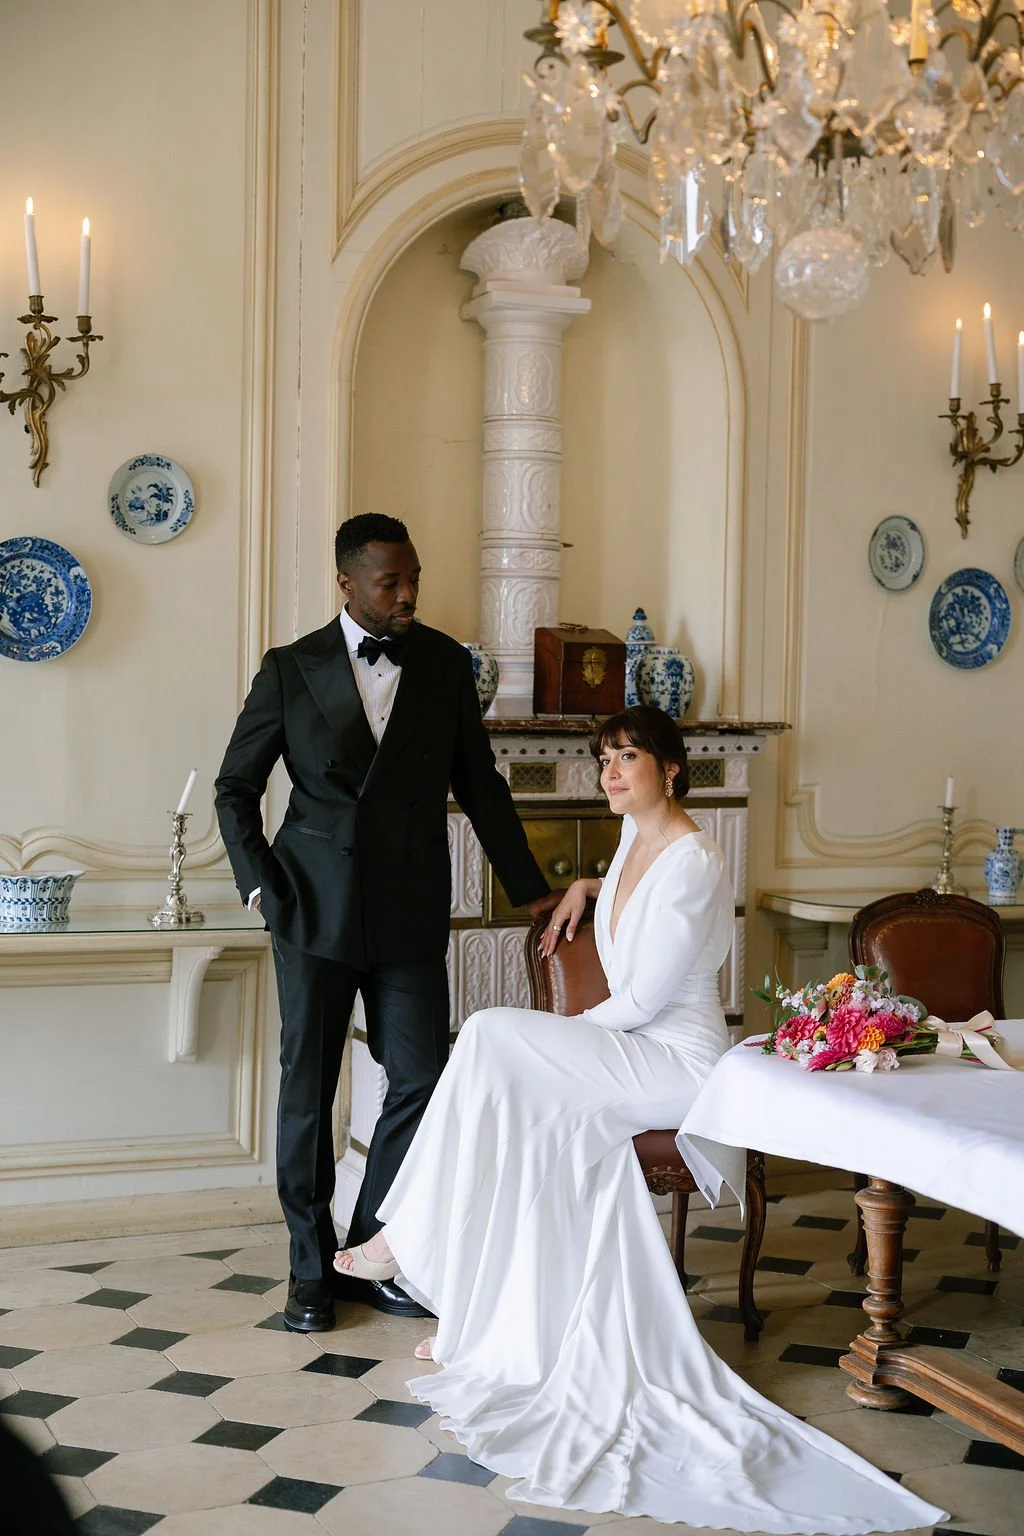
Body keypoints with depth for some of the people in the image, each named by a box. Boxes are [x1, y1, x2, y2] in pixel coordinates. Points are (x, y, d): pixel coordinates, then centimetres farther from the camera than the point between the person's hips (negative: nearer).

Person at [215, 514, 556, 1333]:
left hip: (412, 911, 2)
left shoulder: (446, 663, 4)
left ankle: (371, 1252, 16)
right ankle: (313, 1265, 19)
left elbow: (479, 782, 11)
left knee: (421, 1077, -2)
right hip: (315, 906, -1)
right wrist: (261, 884, -4)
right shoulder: (292, 669, -1)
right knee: (309, 1084, 5)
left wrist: (530, 889, 9)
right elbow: (236, 787, 7)